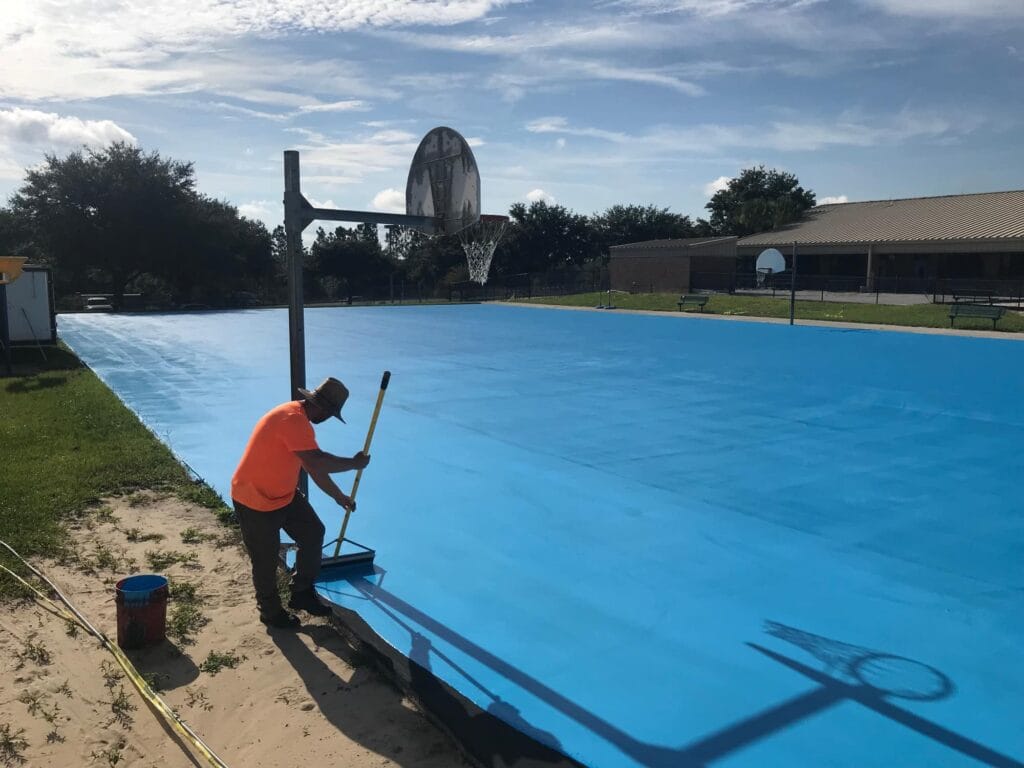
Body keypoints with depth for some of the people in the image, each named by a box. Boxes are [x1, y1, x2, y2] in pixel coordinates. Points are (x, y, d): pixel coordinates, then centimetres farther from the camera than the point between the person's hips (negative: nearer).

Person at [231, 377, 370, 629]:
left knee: (313, 533, 12)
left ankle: (302, 593, 27)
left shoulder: (298, 417, 4)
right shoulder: (293, 420, -28)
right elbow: (318, 463, -36)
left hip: (284, 494, 10)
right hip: (255, 501, -9)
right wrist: (354, 463, -21)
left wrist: (340, 497, 18)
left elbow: (315, 466, 13)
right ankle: (271, 613, 29)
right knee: (266, 560, 7)